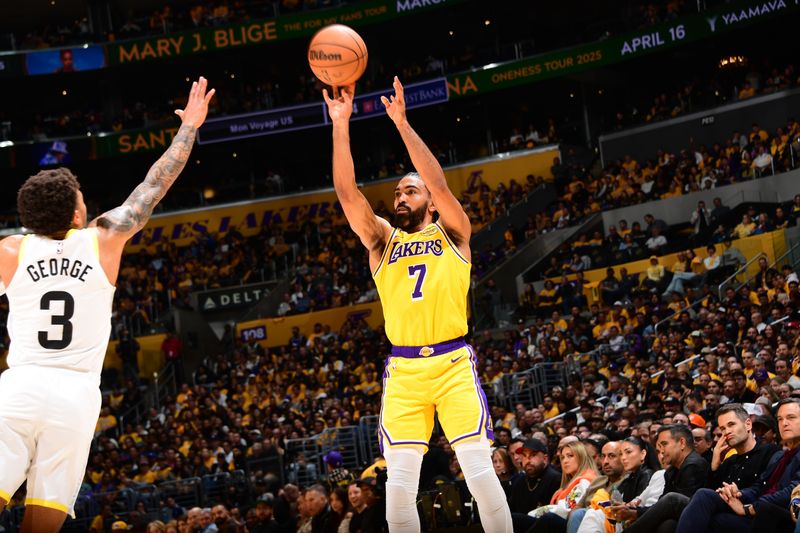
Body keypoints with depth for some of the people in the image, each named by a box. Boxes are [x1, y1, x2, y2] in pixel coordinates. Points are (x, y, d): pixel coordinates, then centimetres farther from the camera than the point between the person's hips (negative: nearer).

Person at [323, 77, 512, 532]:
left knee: (480, 470, -9)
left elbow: (438, 182, -10)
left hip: (453, 362, -2)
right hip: (403, 369, 3)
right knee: (399, 483, -6)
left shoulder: (451, 232, 8)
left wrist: (402, 124, -15)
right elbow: (348, 192, 2)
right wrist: (341, 125, -7)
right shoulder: (382, 239, 15)